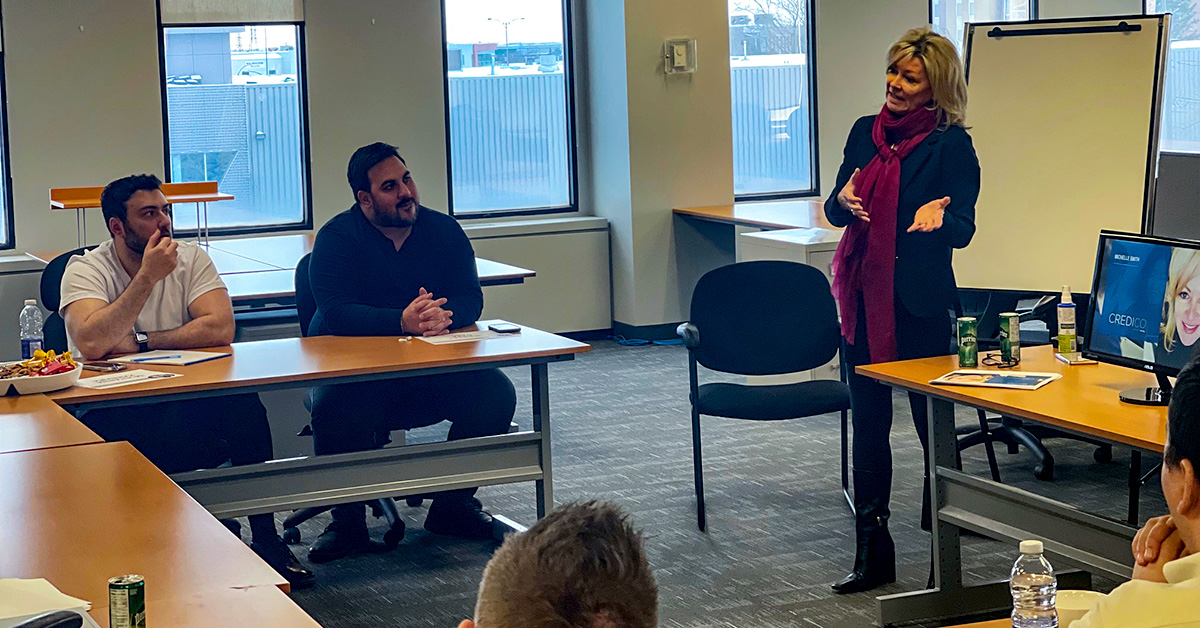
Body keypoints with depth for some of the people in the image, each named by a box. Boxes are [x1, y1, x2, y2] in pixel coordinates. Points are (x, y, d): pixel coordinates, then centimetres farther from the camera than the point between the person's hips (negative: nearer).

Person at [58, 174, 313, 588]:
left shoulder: (190, 259, 4)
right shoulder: (85, 270, -5)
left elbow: (220, 328, -12)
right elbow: (91, 343, -24)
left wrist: (138, 342, -14)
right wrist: (148, 276, -22)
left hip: (186, 403, 2)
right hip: (113, 410, -2)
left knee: (244, 406, -26)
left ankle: (265, 538, -12)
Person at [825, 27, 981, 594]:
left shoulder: (952, 146, -6)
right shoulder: (865, 132, 10)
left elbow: (962, 229, -10)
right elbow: (835, 209, 12)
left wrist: (936, 217, -32)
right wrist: (844, 200, -11)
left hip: (920, 302, -5)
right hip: (863, 297, 5)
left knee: (932, 422, 1)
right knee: (868, 424, 9)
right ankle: (872, 555, 17)